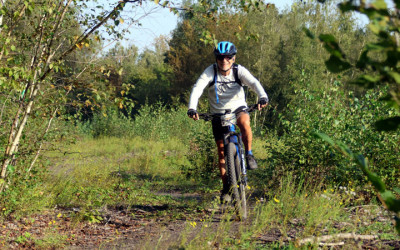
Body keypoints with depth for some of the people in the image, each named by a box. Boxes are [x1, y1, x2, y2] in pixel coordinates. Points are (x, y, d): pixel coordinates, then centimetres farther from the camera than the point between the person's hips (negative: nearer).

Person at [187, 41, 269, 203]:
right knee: (222, 151, -1)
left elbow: (254, 83, -28)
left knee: (244, 122, -36)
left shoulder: (239, 71, -13)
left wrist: (263, 97, -49)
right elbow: (197, 88, -26)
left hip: (238, 108, -1)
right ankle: (226, 188, 10)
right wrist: (192, 108, -43)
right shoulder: (210, 72, -15)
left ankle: (249, 154, -13)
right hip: (218, 113, 1)